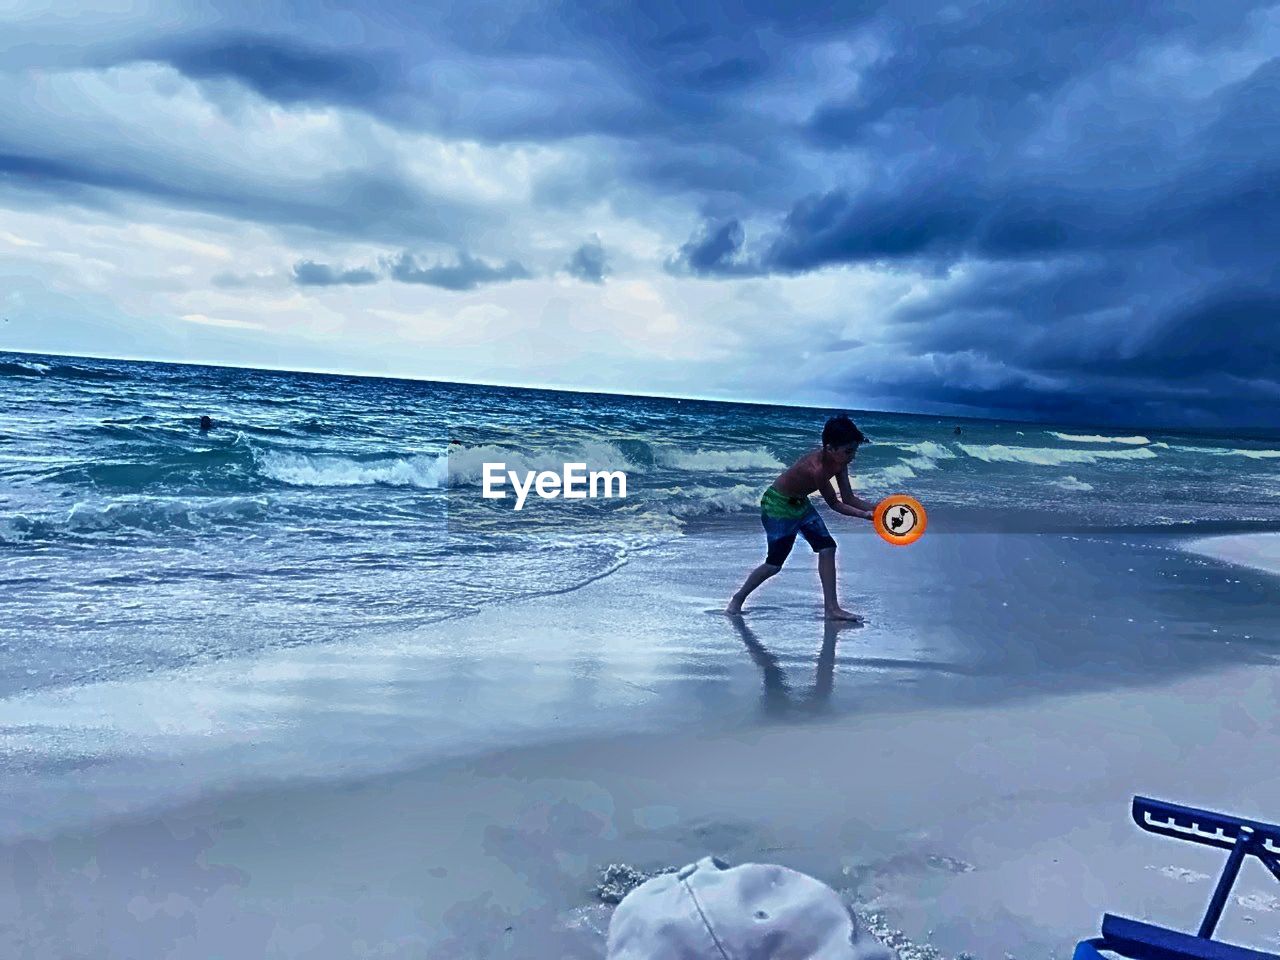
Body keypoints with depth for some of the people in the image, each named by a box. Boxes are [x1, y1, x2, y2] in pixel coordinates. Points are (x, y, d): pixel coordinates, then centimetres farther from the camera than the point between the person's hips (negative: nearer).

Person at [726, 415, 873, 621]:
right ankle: (738, 598, 19)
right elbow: (834, 504, -23)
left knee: (827, 548, -4)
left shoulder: (839, 462, -10)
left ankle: (832, 608, 0)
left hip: (800, 503, 8)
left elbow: (849, 499, -3)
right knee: (775, 562, -3)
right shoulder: (816, 467, -34)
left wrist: (876, 508, -15)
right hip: (777, 505, -8)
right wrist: (865, 515, -25)